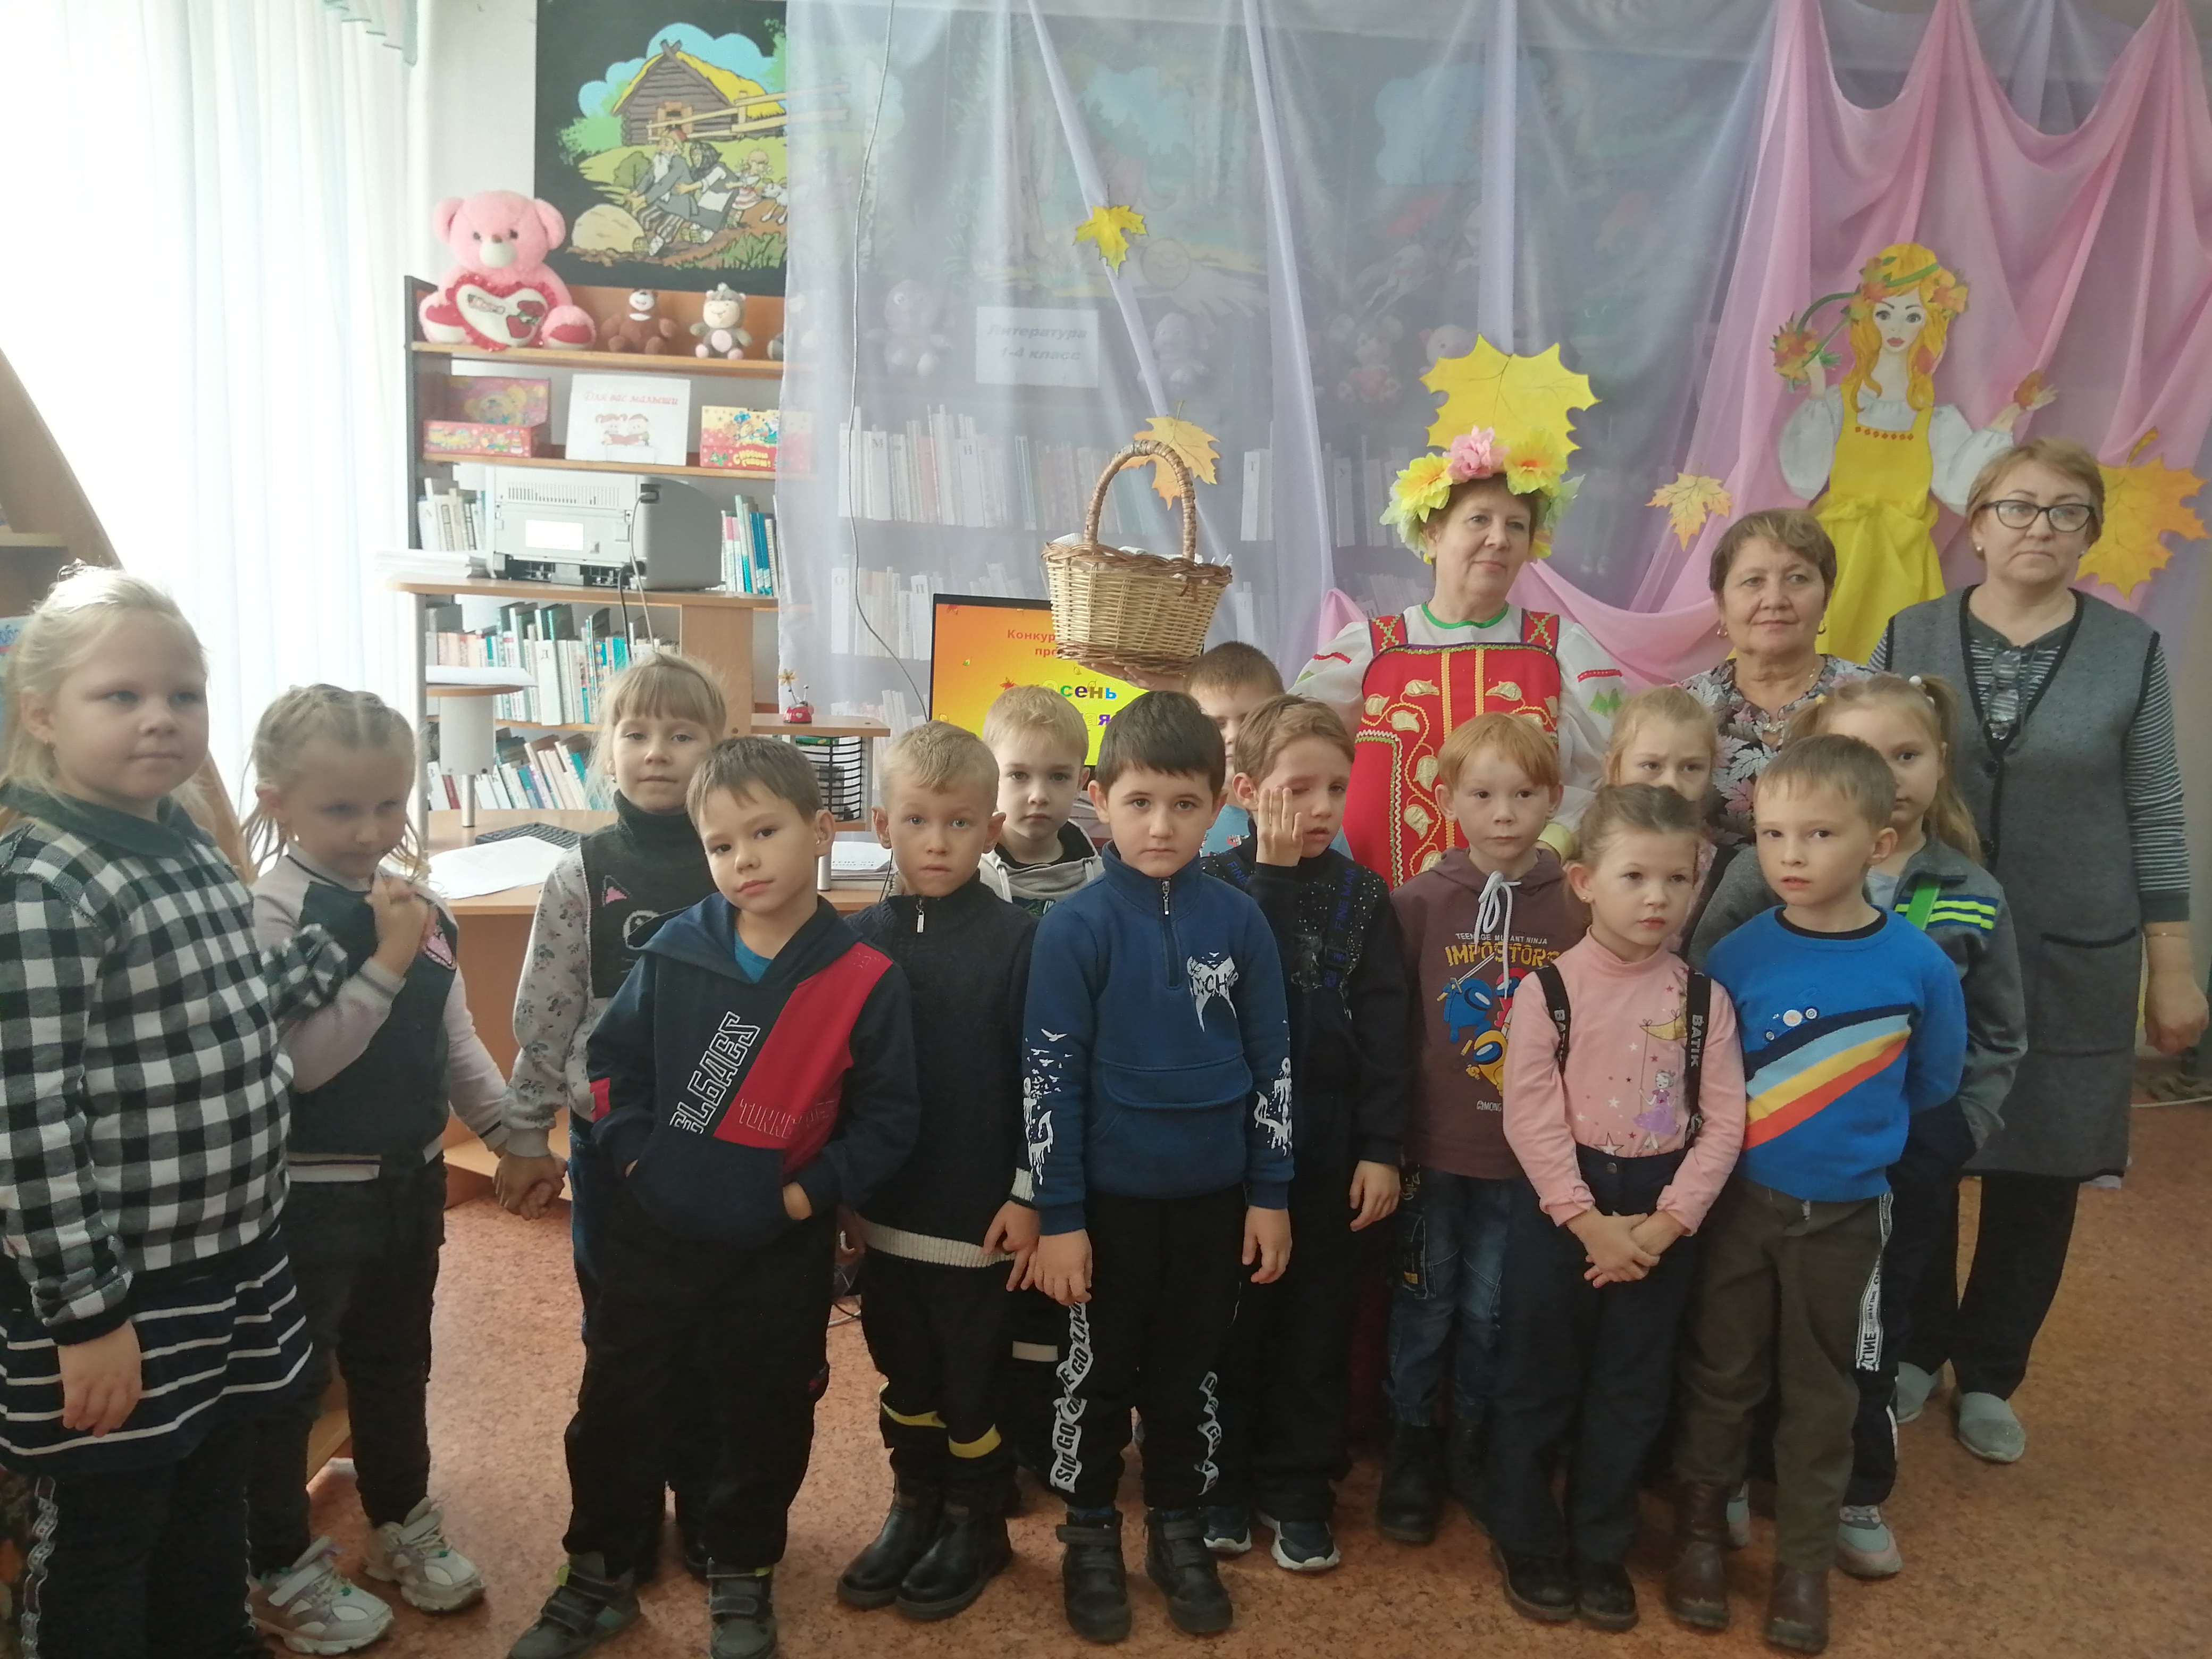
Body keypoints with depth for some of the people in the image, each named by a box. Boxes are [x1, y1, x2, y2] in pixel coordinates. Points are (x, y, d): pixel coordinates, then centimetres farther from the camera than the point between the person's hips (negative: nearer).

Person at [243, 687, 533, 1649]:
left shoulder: (416, 902, 3)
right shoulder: (270, 913, -19)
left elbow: (455, 1039, 11)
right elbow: (299, 1062, -24)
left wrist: (512, 1132, 9)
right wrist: (388, 961, -28)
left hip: (410, 1175, 7)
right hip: (311, 1192, -7)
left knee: (397, 1364, 22)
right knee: (289, 1385, 11)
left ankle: (402, 1526, 41)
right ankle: (282, 1572, 30)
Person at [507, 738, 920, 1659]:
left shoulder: (866, 979, -14)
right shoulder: (674, 951, -8)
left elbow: (887, 1118, -8)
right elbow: (613, 1057, 5)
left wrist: (809, 1192, -14)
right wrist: (635, 1155, -4)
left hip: (780, 1251, -2)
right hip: (653, 1233, 2)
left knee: (762, 1421, 15)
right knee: (616, 1405, 15)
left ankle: (741, 1584, 38)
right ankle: (598, 1577, 37)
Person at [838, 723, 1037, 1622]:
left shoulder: (1017, 939, -11)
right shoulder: (860, 937, 0)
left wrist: (1028, 1196, -10)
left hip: (978, 1211, -4)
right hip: (885, 1209, 4)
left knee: (972, 1376, 11)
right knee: (903, 1372, 19)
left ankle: (976, 1524, 31)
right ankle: (913, 1508, 38)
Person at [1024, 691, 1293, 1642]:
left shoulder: (1239, 921, -4)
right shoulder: (1075, 926, -12)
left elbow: (1272, 1063, 3)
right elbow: (1049, 1077, -10)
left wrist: (1270, 1194, 3)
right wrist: (1057, 1216, -9)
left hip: (1215, 1194, 2)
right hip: (1112, 1194, -2)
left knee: (1191, 1372, 16)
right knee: (1099, 1372, 13)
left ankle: (1179, 1530, 35)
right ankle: (1091, 1537, 32)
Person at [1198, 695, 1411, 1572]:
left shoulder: (1363, 894, 3)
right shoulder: (1215, 887, -3)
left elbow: (1384, 1028, -1)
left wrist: (1382, 1149, -6)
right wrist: (1276, 873, -18)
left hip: (1328, 1146, 2)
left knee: (1317, 1319, 10)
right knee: (1228, 1316, 10)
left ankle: (1298, 1489, 25)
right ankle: (1220, 1480, 27)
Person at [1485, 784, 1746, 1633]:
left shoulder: (1705, 999, -2)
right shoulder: (1548, 990, -10)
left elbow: (1724, 1122, -5)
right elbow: (1531, 1119, -13)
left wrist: (1665, 1223, -13)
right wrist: (1590, 1222, -17)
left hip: (1661, 1216, 3)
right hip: (1559, 1205, -2)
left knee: (1632, 1389, 13)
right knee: (1537, 1381, 9)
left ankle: (1600, 1547, 32)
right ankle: (1527, 1542, 28)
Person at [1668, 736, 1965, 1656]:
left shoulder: (1920, 966, -12)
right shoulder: (1735, 957, -13)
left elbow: (1929, 1088, 3)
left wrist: (1851, 1139, 6)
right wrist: (1752, 1143, -3)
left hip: (1845, 1212, 0)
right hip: (1738, 1200, 0)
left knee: (1821, 1392, 15)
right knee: (1721, 1375, 13)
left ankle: (1804, 1560, 32)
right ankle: (1702, 1528, 33)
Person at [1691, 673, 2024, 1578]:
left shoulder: (1974, 900, -1)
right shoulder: (1766, 877, -11)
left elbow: (1999, 1040, 7)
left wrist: (1959, 1131, -3)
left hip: (1908, 1168, 3)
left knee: (1874, 1331, 16)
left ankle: (1857, 1494, 36)